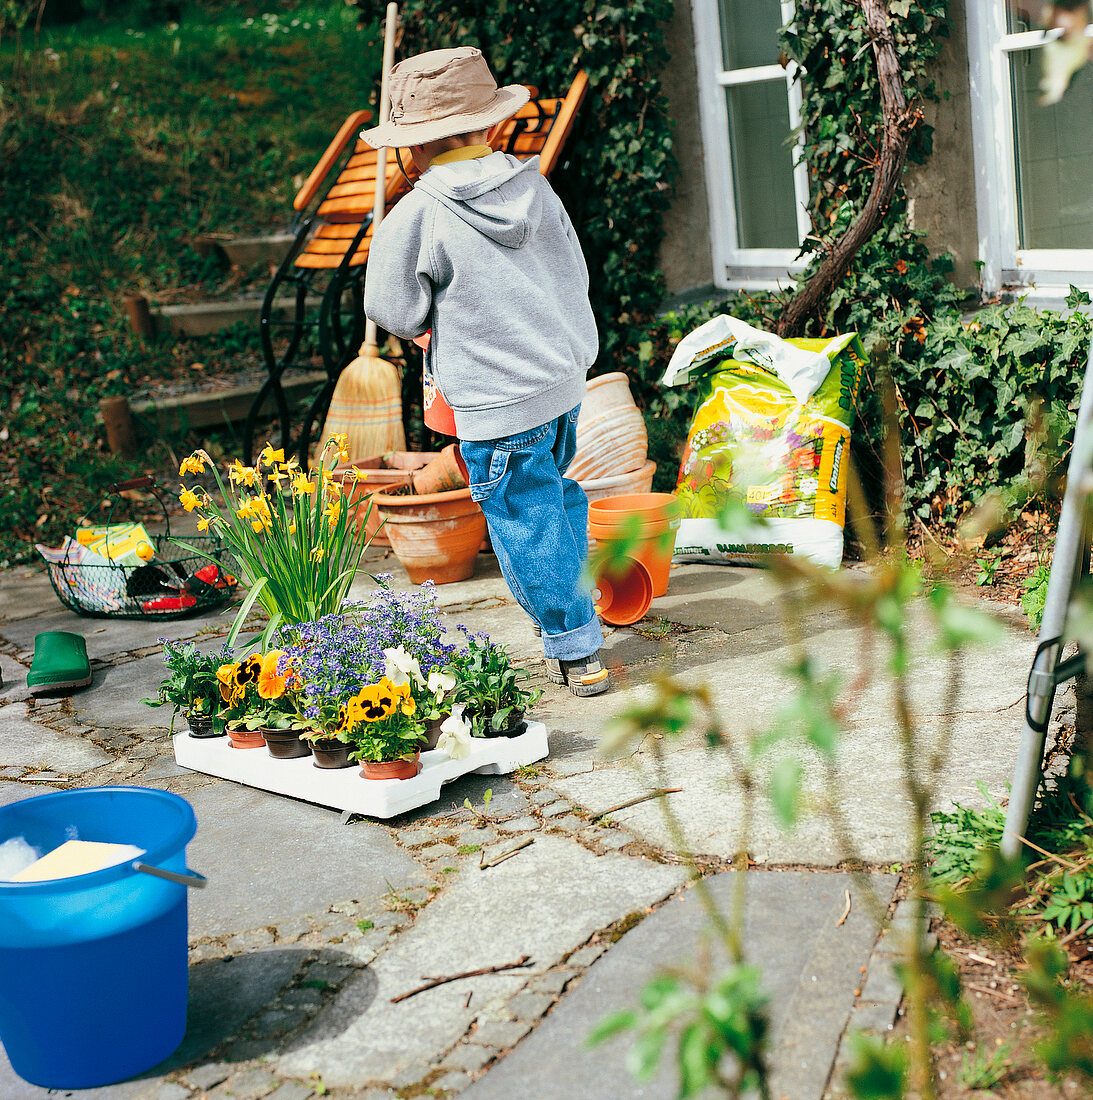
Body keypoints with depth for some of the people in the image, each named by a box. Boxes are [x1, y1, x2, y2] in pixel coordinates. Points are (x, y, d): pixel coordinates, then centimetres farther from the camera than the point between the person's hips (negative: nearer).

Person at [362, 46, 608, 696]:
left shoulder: (417, 217, -15)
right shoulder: (535, 188, 2)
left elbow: (395, 313, -7)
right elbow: (575, 274, 10)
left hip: (498, 406, -7)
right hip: (568, 378, 7)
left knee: (527, 525, 5)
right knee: (555, 494, 23)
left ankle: (577, 652, 13)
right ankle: (572, 627, 34)